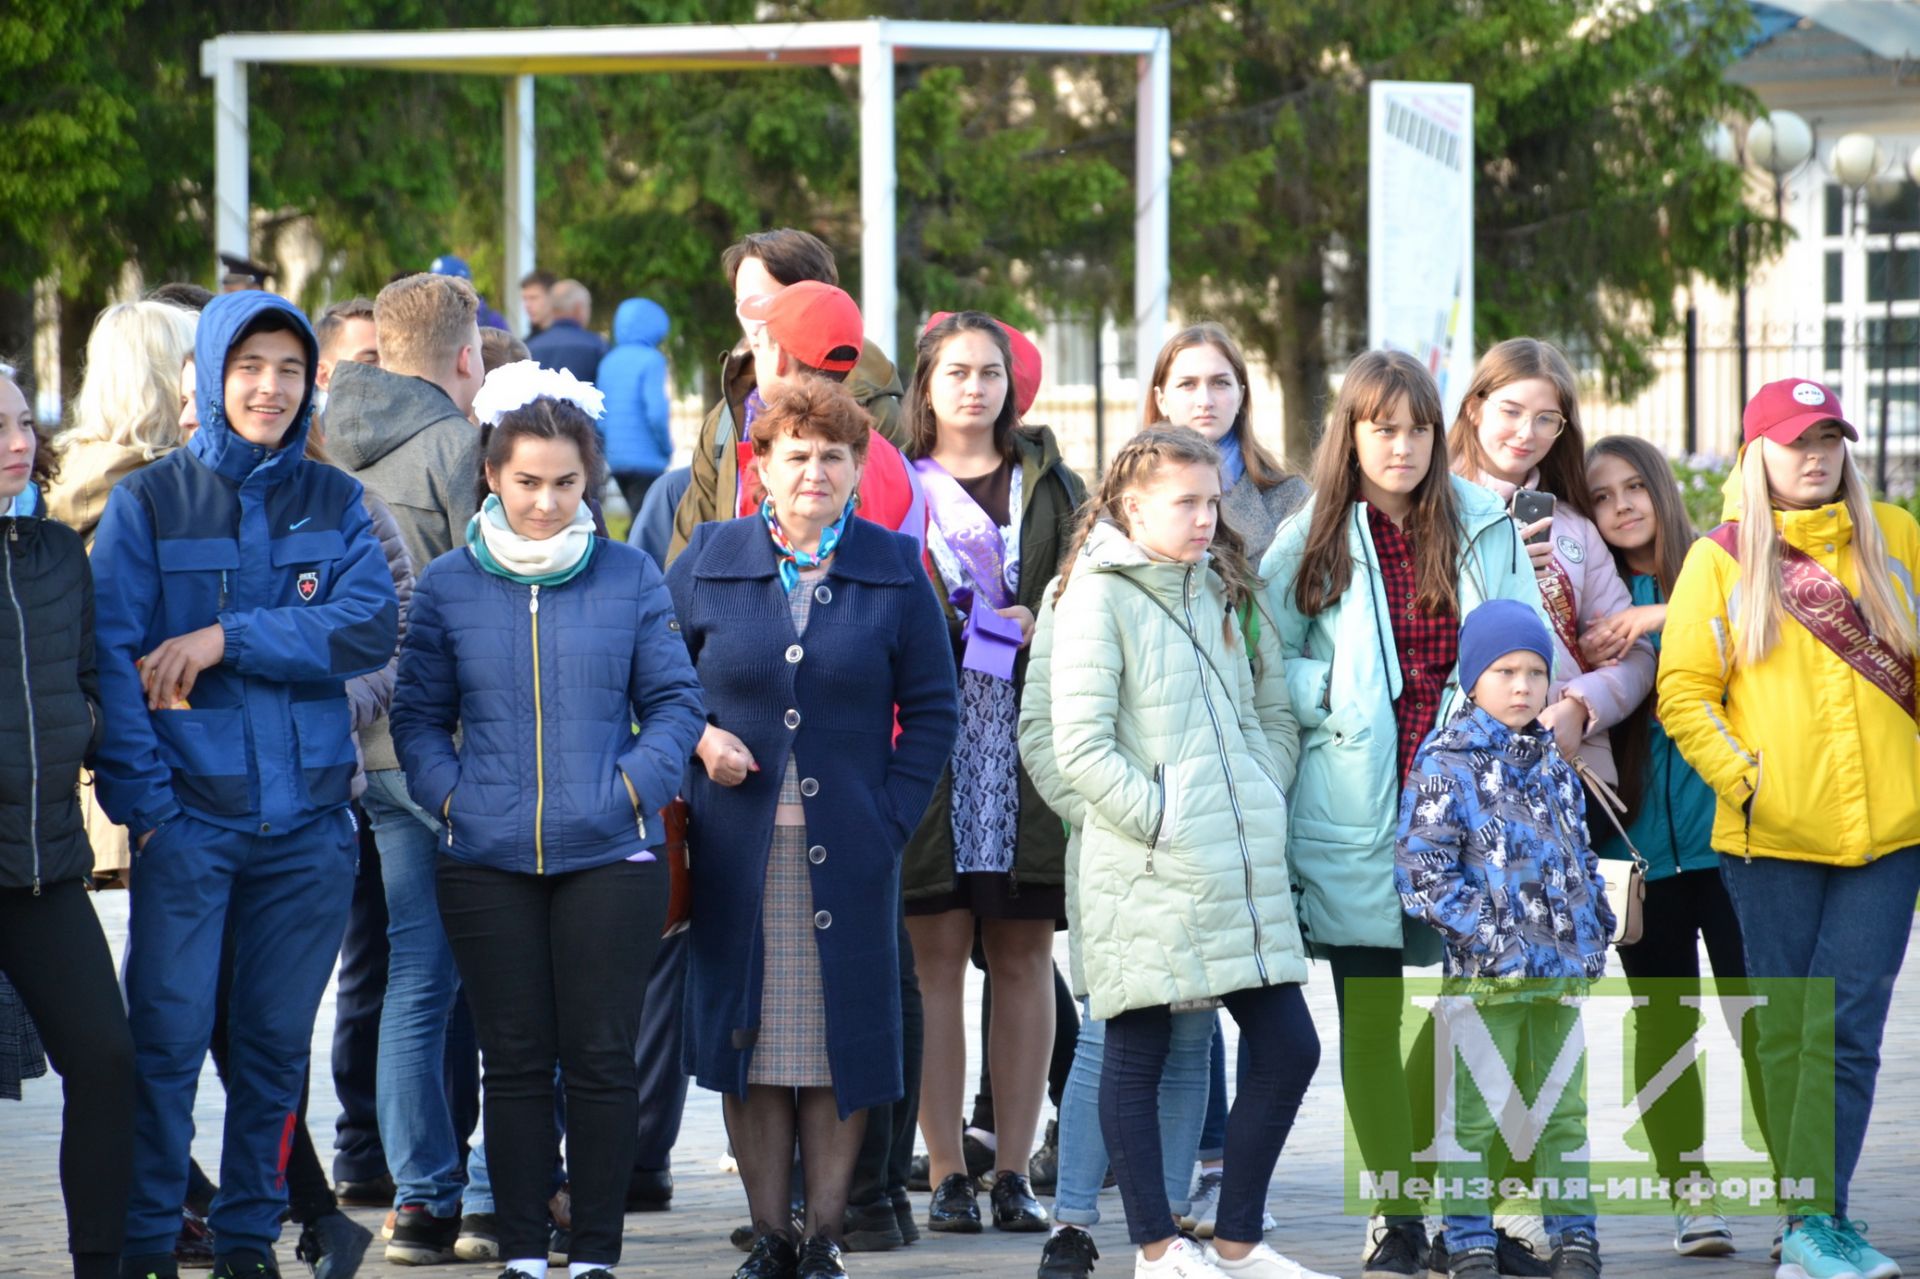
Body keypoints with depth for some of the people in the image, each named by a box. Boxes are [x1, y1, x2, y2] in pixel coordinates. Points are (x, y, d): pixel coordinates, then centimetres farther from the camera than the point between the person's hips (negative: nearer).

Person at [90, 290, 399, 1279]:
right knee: (167, 1038, -6)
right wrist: (144, 799, -12)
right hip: (190, 814, -3)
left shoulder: (332, 502, 9)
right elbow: (111, 659, -4)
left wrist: (225, 639, -14)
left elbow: (370, 627, -6)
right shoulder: (148, 503, 1)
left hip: (308, 818, 3)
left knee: (277, 1042, 8)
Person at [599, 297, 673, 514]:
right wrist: (668, 447, -3)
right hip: (647, 460, -7)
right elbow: (657, 412, -18)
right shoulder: (651, 360, -10)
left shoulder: (608, 362, 10)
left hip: (615, 461, 7)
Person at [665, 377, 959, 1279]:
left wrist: (893, 817, -4)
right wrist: (699, 738, -7)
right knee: (749, 1036, 0)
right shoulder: (708, 562, 6)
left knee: (841, 1037, 0)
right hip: (737, 848, 0)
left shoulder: (894, 571, 5)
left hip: (848, 848, 0)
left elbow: (932, 707, 5)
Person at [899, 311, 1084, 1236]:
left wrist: (1046, 628, -8)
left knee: (1024, 954, 1)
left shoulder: (1051, 486, 16)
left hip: (1032, 734, 2)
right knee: (937, 952, -4)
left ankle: (1014, 1168, 5)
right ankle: (946, 1172, -1)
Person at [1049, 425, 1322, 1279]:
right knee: (1135, 1056, 2)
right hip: (1145, 878, -7)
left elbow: (1270, 713, 20)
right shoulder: (1098, 596, -7)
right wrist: (1161, 823, -15)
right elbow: (1080, 746, -14)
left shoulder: (1219, 593, 15)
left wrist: (1262, 805, 5)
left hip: (1242, 869, 7)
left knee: (1287, 1047, 4)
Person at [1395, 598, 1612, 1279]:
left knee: (1563, 1110, 11)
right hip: (1487, 977, -6)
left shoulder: (1552, 763, 13)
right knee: (1477, 1115, -2)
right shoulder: (1444, 763, -7)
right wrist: (1489, 936, -17)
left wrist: (1595, 929, 11)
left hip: (1560, 970, 6)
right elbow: (1420, 869, -13)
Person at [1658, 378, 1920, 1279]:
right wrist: (1743, 778, -11)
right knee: (1788, 1029, 3)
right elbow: (1684, 694, 1)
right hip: (1773, 836, -1)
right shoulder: (1719, 561, 2)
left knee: (1845, 1026, -7)